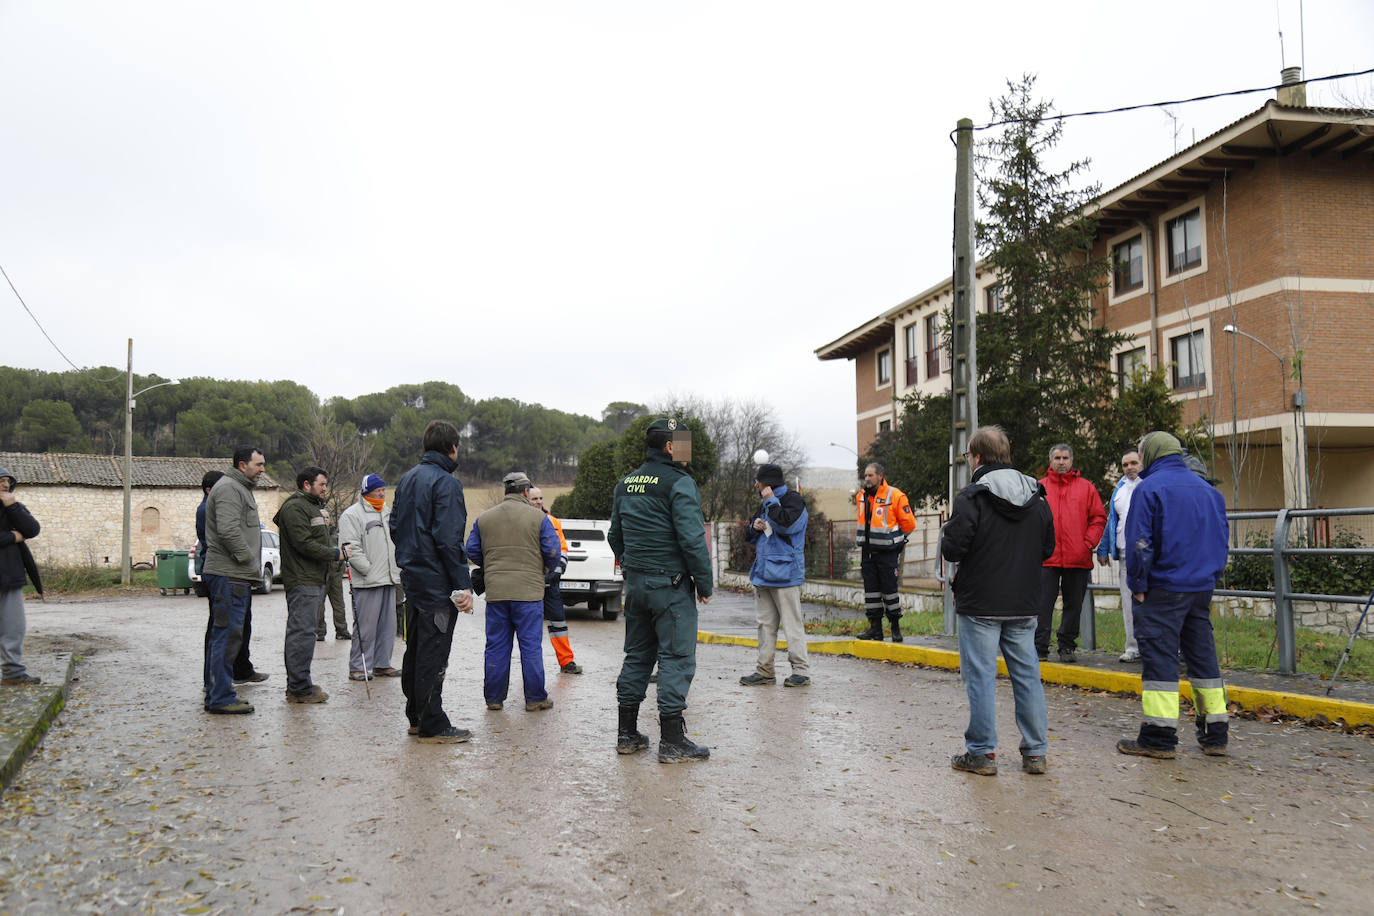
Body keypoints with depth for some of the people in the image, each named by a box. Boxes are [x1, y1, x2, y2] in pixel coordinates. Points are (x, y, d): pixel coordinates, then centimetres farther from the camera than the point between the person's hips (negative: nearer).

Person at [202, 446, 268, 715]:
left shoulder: (241, 488, 23)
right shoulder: (229, 488, -12)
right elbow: (228, 530, -24)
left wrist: (252, 568, 19)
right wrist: (249, 559, -16)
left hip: (236, 575, 11)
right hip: (229, 575, -11)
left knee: (221, 635, 15)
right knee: (228, 635, -9)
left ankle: (217, 694, 22)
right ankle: (221, 698, -5)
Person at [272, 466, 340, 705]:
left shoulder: (314, 506, 23)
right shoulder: (294, 507, -11)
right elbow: (303, 543, -19)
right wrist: (334, 554, -14)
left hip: (316, 579, 11)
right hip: (302, 580, -11)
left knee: (302, 632, 14)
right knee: (301, 632, -10)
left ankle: (298, 684, 20)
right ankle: (299, 689, -8)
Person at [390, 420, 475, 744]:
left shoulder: (407, 478, 13)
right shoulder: (446, 482, -15)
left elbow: (394, 526, 18)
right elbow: (449, 539, -21)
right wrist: (464, 585, -19)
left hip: (412, 580, 9)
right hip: (437, 582, -9)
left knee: (415, 650, 16)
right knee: (433, 654, -3)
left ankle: (416, 717, 26)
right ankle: (433, 726, 3)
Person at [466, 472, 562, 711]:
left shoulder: (483, 518, 8)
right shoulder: (538, 517, -2)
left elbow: (472, 552, 11)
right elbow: (553, 552, -4)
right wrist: (546, 571, 16)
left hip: (495, 592, 3)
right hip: (529, 591, -3)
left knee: (496, 646, 10)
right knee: (531, 646, 3)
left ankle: (494, 698, 15)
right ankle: (535, 698, 8)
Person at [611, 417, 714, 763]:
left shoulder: (625, 484, 12)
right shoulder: (679, 483, -13)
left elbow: (615, 536, 19)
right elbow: (692, 539, -18)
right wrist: (705, 583, -10)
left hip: (635, 584, 8)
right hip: (671, 585, -8)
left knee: (637, 655, 15)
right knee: (676, 657, -2)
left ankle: (627, 734, 20)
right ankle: (672, 741, 0)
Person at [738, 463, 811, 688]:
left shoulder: (793, 501, -5)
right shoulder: (765, 504, 19)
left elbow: (786, 525, -23)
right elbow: (750, 536, 25)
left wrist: (771, 501, -13)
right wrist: (755, 526, 2)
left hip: (785, 574, -8)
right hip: (763, 574, 8)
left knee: (792, 623, -4)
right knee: (765, 623, 10)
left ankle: (800, 670, 2)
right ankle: (765, 670, 16)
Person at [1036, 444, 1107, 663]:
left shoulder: (1086, 488, 8)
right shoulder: (1039, 488, 6)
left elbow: (1099, 518, 7)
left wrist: (1088, 543, -4)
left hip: (1078, 559, 1)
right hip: (1046, 558, -1)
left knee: (1074, 605, 8)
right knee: (1043, 604, -2)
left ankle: (1068, 647, 19)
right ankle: (1039, 647, 5)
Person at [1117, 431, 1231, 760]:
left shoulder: (1148, 488, -8)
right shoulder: (1207, 489, 14)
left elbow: (1139, 543, -13)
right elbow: (1221, 537, 17)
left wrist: (1137, 584, -5)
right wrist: (1209, 576, 20)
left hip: (1163, 588, -7)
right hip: (1202, 587, 7)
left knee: (1159, 655, -4)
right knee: (1203, 654, 13)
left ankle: (1160, 736, -4)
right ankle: (1215, 733, 17)